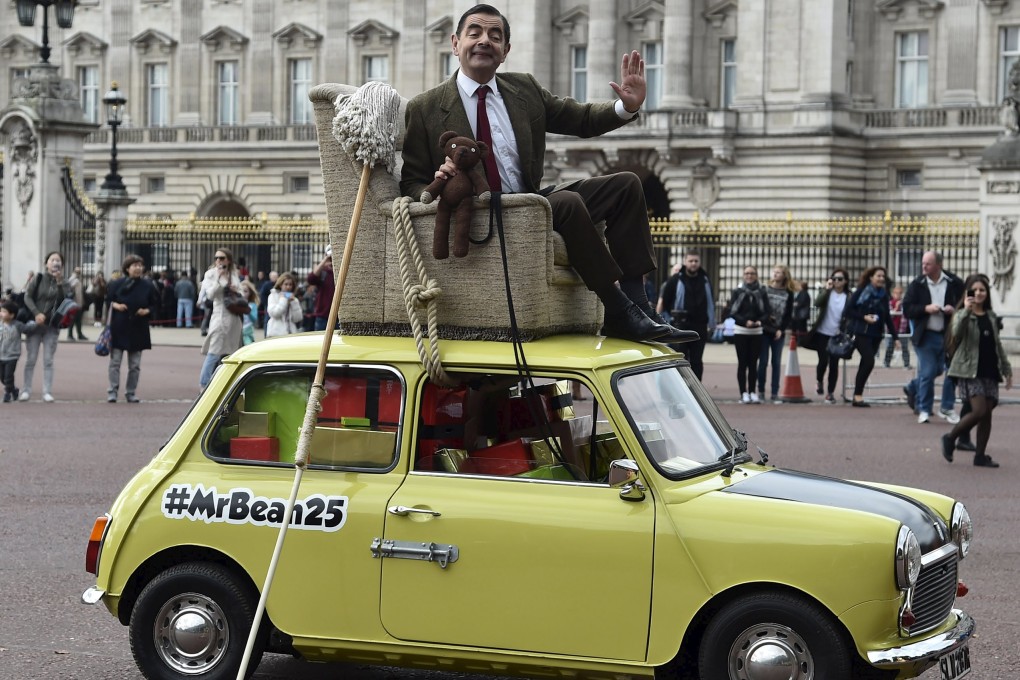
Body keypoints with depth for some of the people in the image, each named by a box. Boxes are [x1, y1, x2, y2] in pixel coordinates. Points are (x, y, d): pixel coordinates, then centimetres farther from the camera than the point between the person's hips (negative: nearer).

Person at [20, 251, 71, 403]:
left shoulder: (63, 282, 1)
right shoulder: (38, 278, 0)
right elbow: (27, 297, -4)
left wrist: (60, 282, -18)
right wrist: (36, 313, -16)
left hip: (52, 326, 0)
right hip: (34, 323, 0)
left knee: (48, 360, 0)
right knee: (31, 359, 3)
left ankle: (47, 392, 1)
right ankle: (26, 391, 9)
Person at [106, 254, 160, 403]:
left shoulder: (148, 286, 2)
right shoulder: (118, 284, -1)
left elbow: (156, 305, 8)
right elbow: (107, 299, 7)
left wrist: (147, 311, -11)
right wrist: (115, 305, -12)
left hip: (138, 329, 2)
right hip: (119, 328, -1)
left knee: (135, 365, 6)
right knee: (115, 361, -1)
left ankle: (131, 392, 15)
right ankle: (112, 391, 4)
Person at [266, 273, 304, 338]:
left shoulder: (294, 299, 12)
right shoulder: (273, 296, 4)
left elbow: (297, 318, 3)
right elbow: (273, 313, -11)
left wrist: (294, 302, -3)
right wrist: (283, 300, -7)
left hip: (291, 334, 3)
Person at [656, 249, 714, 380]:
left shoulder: (705, 280, 10)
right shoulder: (675, 280, 0)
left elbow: (710, 303, 15)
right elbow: (663, 301, 2)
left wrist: (711, 324, 11)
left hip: (699, 325, 3)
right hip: (680, 325, -3)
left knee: (697, 361, 7)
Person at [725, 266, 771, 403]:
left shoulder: (761, 293, 3)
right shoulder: (738, 292, -1)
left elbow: (767, 312, 1)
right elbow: (731, 311, -5)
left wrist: (760, 321, -18)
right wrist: (744, 321, -17)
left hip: (756, 332, 2)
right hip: (740, 331, -2)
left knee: (753, 363, 4)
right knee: (742, 363, -1)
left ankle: (752, 392, 9)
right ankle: (744, 393, 1)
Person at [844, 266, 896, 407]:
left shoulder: (884, 295, 11)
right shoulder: (861, 292, -4)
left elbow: (887, 317, 14)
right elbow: (848, 310, -5)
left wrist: (894, 336, 10)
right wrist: (864, 317, -17)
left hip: (876, 335, 5)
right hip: (861, 333, -5)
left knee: (865, 364, 4)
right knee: (869, 361, -17)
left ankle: (857, 396, 11)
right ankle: (858, 395, -9)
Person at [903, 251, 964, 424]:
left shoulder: (954, 283, -1)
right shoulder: (917, 285, 0)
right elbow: (907, 309, -2)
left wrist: (955, 310, -14)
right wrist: (925, 309, -17)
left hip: (949, 335, 1)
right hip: (926, 336, -1)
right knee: (927, 373, 0)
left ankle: (947, 408, 20)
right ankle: (924, 410, 14)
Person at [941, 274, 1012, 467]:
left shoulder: (991, 317, 14)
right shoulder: (963, 315, -3)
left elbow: (998, 345, 20)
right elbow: (956, 333, -24)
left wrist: (1007, 370, 19)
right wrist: (966, 311, -30)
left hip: (990, 372, 6)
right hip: (970, 371, -6)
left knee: (987, 413, 2)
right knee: (979, 410, -16)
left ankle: (980, 455, 9)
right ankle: (950, 438, 3)